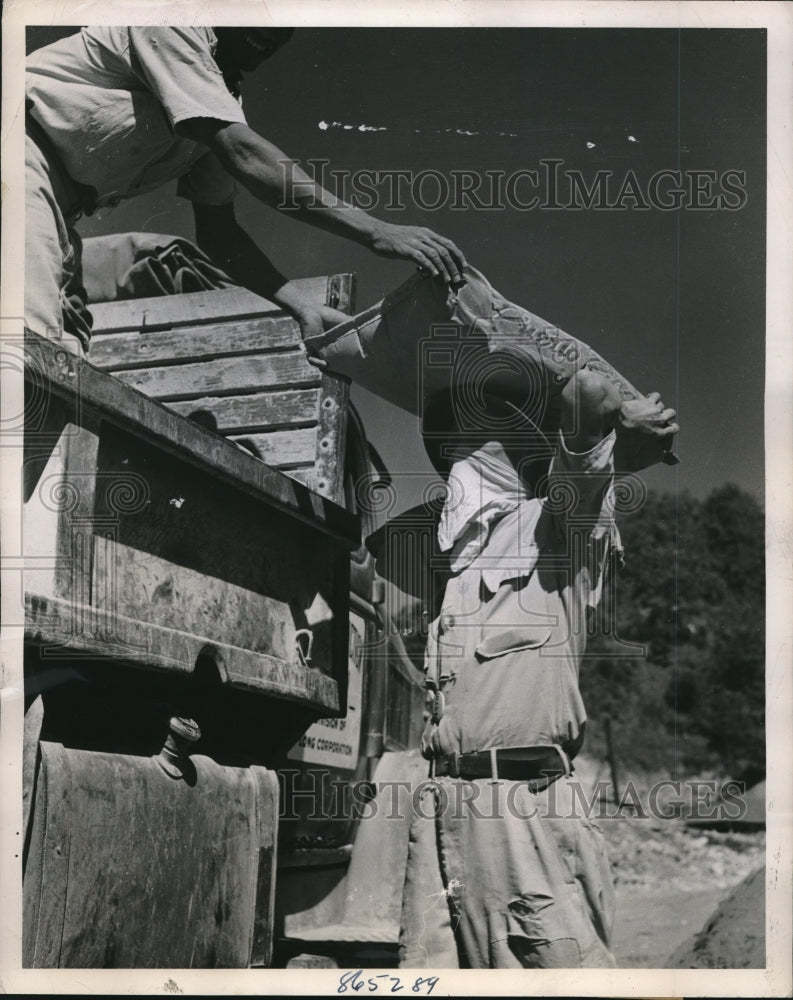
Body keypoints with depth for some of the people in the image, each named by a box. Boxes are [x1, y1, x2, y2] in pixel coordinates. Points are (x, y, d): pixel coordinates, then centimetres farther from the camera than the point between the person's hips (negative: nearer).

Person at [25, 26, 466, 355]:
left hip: (55, 201, 9)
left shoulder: (226, 99, 10)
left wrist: (305, 308, -4)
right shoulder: (174, 27, -16)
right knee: (33, 343, -28)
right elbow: (243, 155, -28)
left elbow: (218, 230, 11)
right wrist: (378, 232, -31)